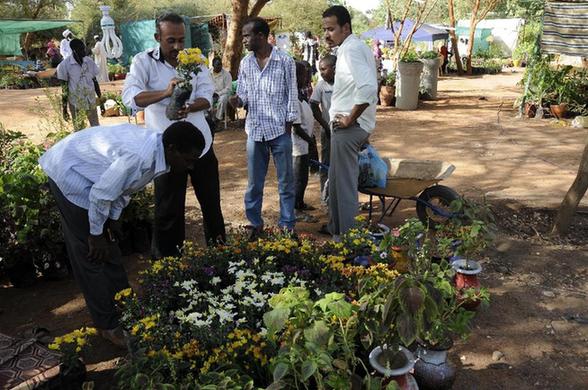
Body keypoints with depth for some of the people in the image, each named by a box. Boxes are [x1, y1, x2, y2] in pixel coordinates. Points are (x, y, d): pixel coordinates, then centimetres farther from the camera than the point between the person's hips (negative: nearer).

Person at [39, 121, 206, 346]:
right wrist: (96, 234, -14)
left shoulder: (155, 149, -6)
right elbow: (101, 193, -27)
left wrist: (113, 218, 8)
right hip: (68, 173, -9)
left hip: (82, 170, 9)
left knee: (109, 249, 14)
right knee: (93, 254, -4)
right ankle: (109, 324, 8)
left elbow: (123, 183, 7)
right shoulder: (140, 156, -35)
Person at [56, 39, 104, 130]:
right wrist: (64, 108, -5)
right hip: (75, 103, -3)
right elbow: (64, 88, -6)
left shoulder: (89, 62, 0)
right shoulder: (65, 65, -11)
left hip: (91, 101, 3)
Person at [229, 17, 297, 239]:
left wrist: (288, 127, -5)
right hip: (255, 131, 3)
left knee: (286, 181, 7)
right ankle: (255, 223, 25)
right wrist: (238, 100, -13)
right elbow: (243, 93, 10)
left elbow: (292, 96, -2)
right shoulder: (245, 63, 6)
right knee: (254, 182, 10)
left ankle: (287, 225, 19)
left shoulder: (285, 61, -5)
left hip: (279, 130, -3)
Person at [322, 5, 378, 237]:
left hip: (348, 128, -10)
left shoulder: (351, 49, -15)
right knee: (337, 181, 18)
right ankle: (336, 229, 31)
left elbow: (368, 88, -30)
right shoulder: (354, 47, 15)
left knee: (345, 185, -3)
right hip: (347, 125, 10)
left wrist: (350, 119, -20)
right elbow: (368, 87, 22)